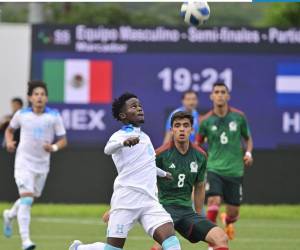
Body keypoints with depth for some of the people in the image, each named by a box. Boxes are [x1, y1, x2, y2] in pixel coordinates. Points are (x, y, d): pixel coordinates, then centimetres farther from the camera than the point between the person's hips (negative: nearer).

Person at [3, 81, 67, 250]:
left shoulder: (54, 116, -5)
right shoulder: (21, 115, -4)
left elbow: (63, 140, -2)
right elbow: (10, 129, 15)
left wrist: (54, 147, -23)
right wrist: (9, 142, -5)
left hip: (42, 164, 3)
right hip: (24, 162, -3)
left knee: (30, 199, 17)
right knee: (26, 199, -17)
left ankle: (9, 215, 49)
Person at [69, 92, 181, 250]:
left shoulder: (144, 137, 20)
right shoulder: (120, 136, -5)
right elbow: (108, 149, -30)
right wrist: (124, 142, -51)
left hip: (149, 201, 6)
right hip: (127, 199, -6)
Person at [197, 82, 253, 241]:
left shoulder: (238, 117, -1)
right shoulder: (206, 121, -3)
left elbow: (248, 138, 13)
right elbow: (198, 143, 10)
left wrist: (248, 153, -6)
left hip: (235, 171, 2)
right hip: (214, 169, -2)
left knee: (233, 212, 7)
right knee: (214, 202, -24)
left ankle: (228, 221, 47)